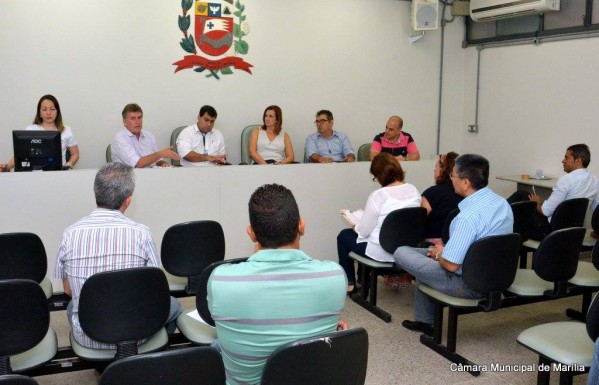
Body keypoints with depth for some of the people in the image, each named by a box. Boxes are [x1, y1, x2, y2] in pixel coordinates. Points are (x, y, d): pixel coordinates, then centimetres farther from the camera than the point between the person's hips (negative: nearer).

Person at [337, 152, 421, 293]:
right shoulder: (414, 190, -3)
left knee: (344, 235, 20)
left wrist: (355, 227, 8)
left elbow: (363, 231, -15)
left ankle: (349, 283, 28)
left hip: (383, 252, -7)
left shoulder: (378, 195, -22)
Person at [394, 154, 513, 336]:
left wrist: (439, 254, -3)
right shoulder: (502, 202, 0)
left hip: (468, 285, -9)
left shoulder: (468, 216, -30)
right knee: (426, 253, 26)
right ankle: (424, 320, 31)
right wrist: (445, 249, 11)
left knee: (401, 252, -1)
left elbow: (451, 265, -26)